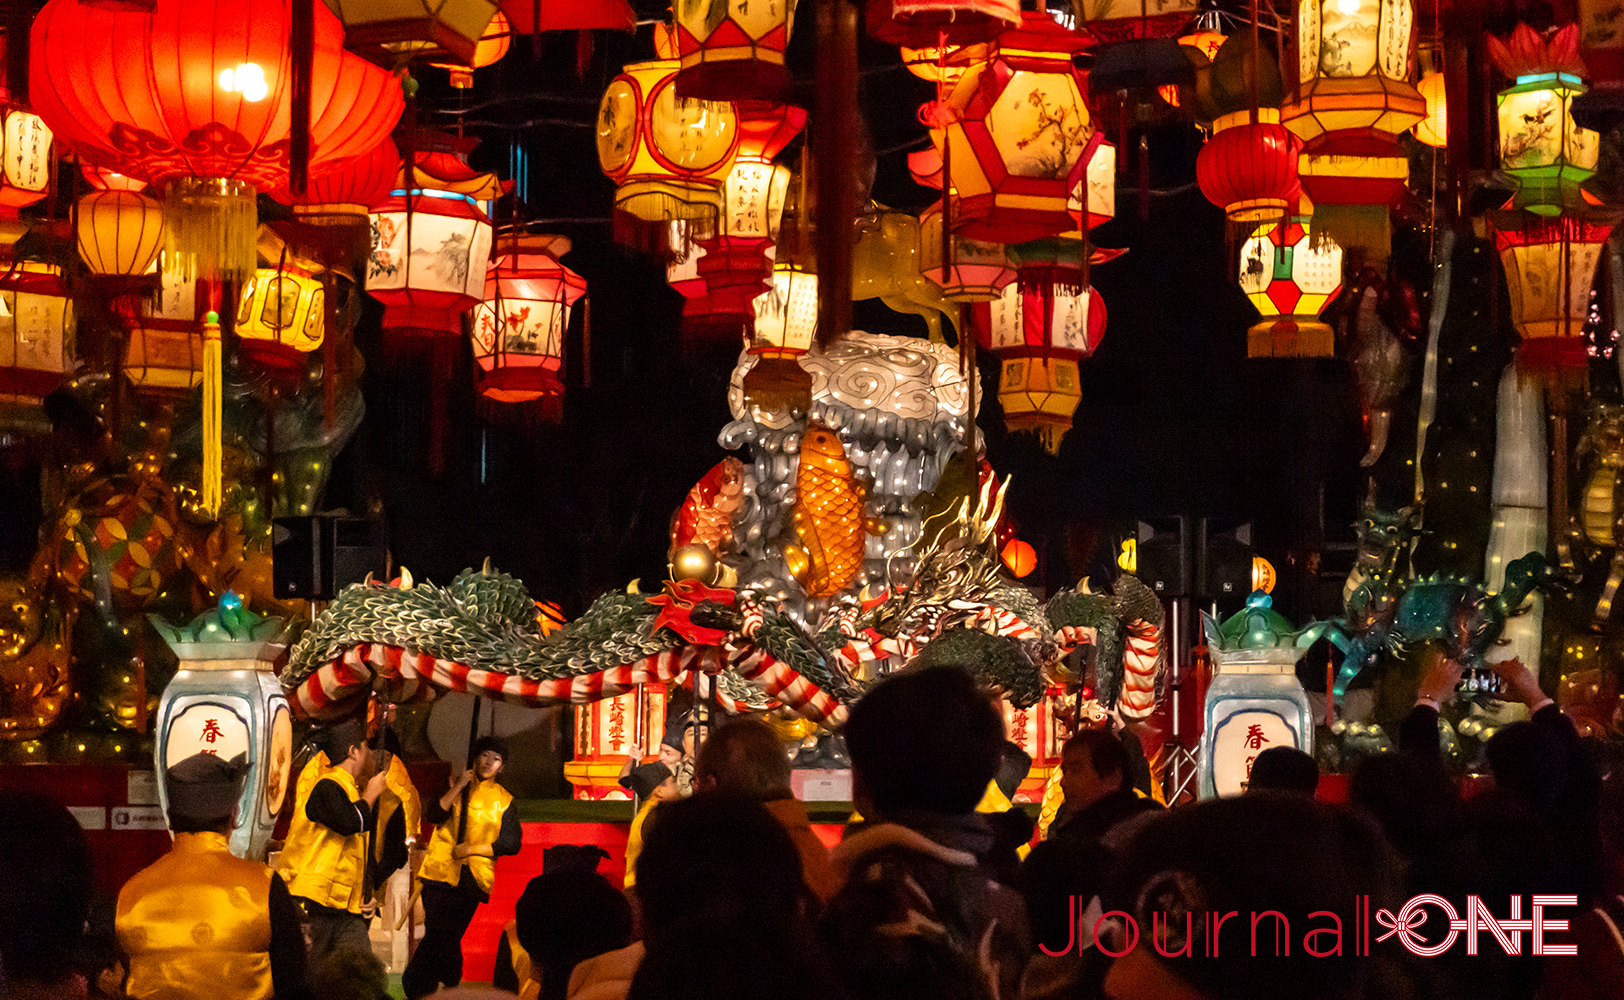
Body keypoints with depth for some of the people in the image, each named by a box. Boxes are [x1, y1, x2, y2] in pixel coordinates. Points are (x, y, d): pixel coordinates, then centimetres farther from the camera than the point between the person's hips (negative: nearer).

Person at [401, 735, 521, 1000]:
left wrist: (472, 848, -6)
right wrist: (459, 787, -13)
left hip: (473, 879, 1)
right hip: (441, 872, -1)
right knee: (439, 936, -12)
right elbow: (434, 815, -6)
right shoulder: (453, 786, 11)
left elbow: (512, 844, 4)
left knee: (446, 938, 0)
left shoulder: (504, 800, 10)